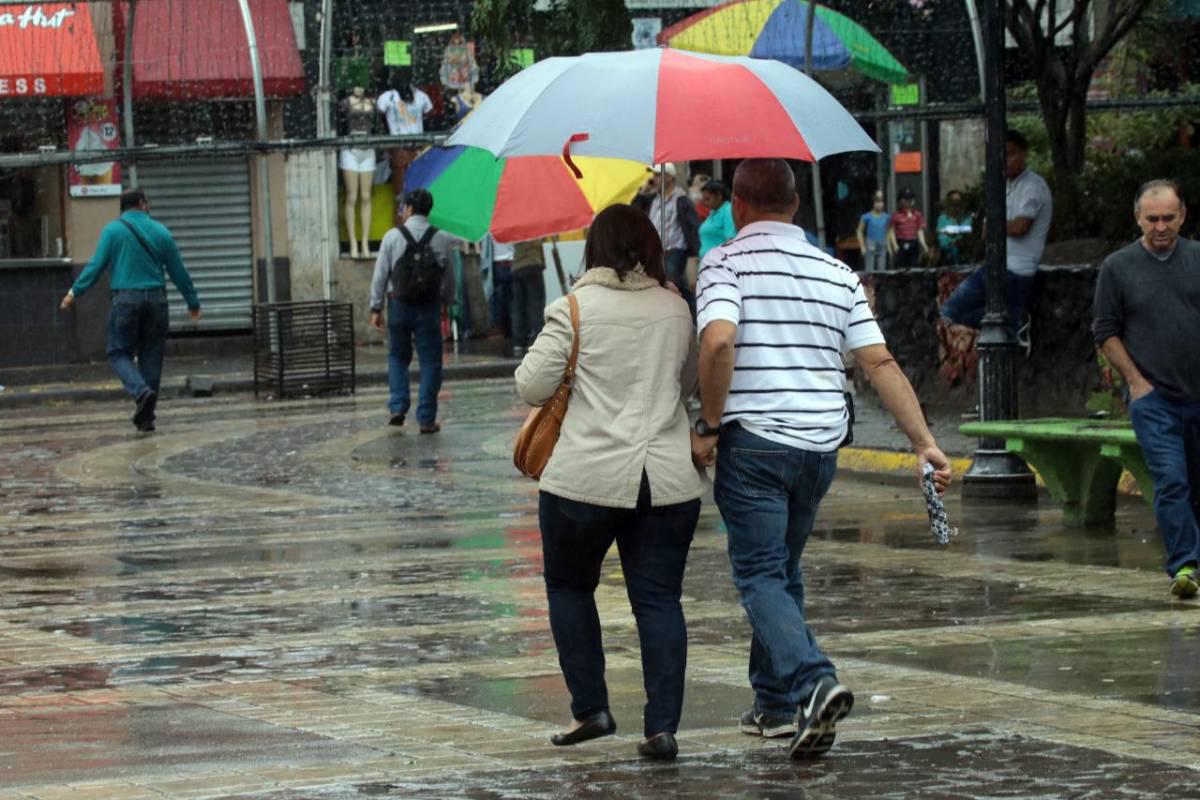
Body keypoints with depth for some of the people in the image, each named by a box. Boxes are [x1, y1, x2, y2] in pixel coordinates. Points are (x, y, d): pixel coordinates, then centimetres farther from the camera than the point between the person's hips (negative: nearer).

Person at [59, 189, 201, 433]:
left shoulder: (113, 230, 0)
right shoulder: (161, 232, 7)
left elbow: (97, 265, -6)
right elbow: (178, 271, 11)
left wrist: (74, 292, 1)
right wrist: (193, 303, 20)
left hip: (126, 299, -2)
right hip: (156, 298, 2)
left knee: (119, 353, 5)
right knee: (151, 356, 9)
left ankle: (142, 391, -23)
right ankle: (146, 417, 9)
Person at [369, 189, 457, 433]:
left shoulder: (392, 237, -3)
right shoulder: (441, 239, -1)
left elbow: (380, 275, -2)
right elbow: (448, 276, 5)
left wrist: (376, 308, 4)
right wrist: (448, 302, 19)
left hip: (399, 303, 0)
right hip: (429, 305, 0)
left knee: (398, 356, 17)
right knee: (429, 361, 4)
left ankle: (398, 406, 3)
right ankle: (427, 419, 2)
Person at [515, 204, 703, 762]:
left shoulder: (576, 308, -6)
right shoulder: (676, 309, 7)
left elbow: (531, 386, -6)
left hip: (587, 479, -3)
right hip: (669, 480, 3)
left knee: (569, 586, 17)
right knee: (659, 599, 5)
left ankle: (590, 709, 11)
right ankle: (662, 726, -4)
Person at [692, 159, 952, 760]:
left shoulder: (725, 262, -5)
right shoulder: (837, 275, 10)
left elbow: (718, 340, -22)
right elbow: (880, 362, 2)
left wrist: (709, 425, -11)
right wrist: (925, 444, 1)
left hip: (753, 441, -5)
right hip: (821, 442, 5)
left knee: (760, 575, -4)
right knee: (784, 569, 20)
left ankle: (814, 683, -25)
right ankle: (774, 703, 25)